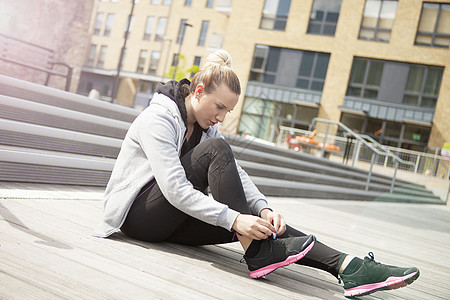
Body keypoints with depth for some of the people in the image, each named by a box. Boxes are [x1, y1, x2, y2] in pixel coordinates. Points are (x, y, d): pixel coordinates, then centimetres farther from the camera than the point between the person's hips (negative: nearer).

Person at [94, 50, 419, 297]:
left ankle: (346, 266, -24)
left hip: (173, 219, 7)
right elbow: (175, 188, -29)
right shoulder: (158, 119, -17)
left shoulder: (206, 127, 9)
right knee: (215, 150, -28)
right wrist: (234, 219, -35)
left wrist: (263, 209, -19)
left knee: (255, 221, -18)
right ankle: (258, 253, -27)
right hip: (138, 212, -7)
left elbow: (236, 174, -1)